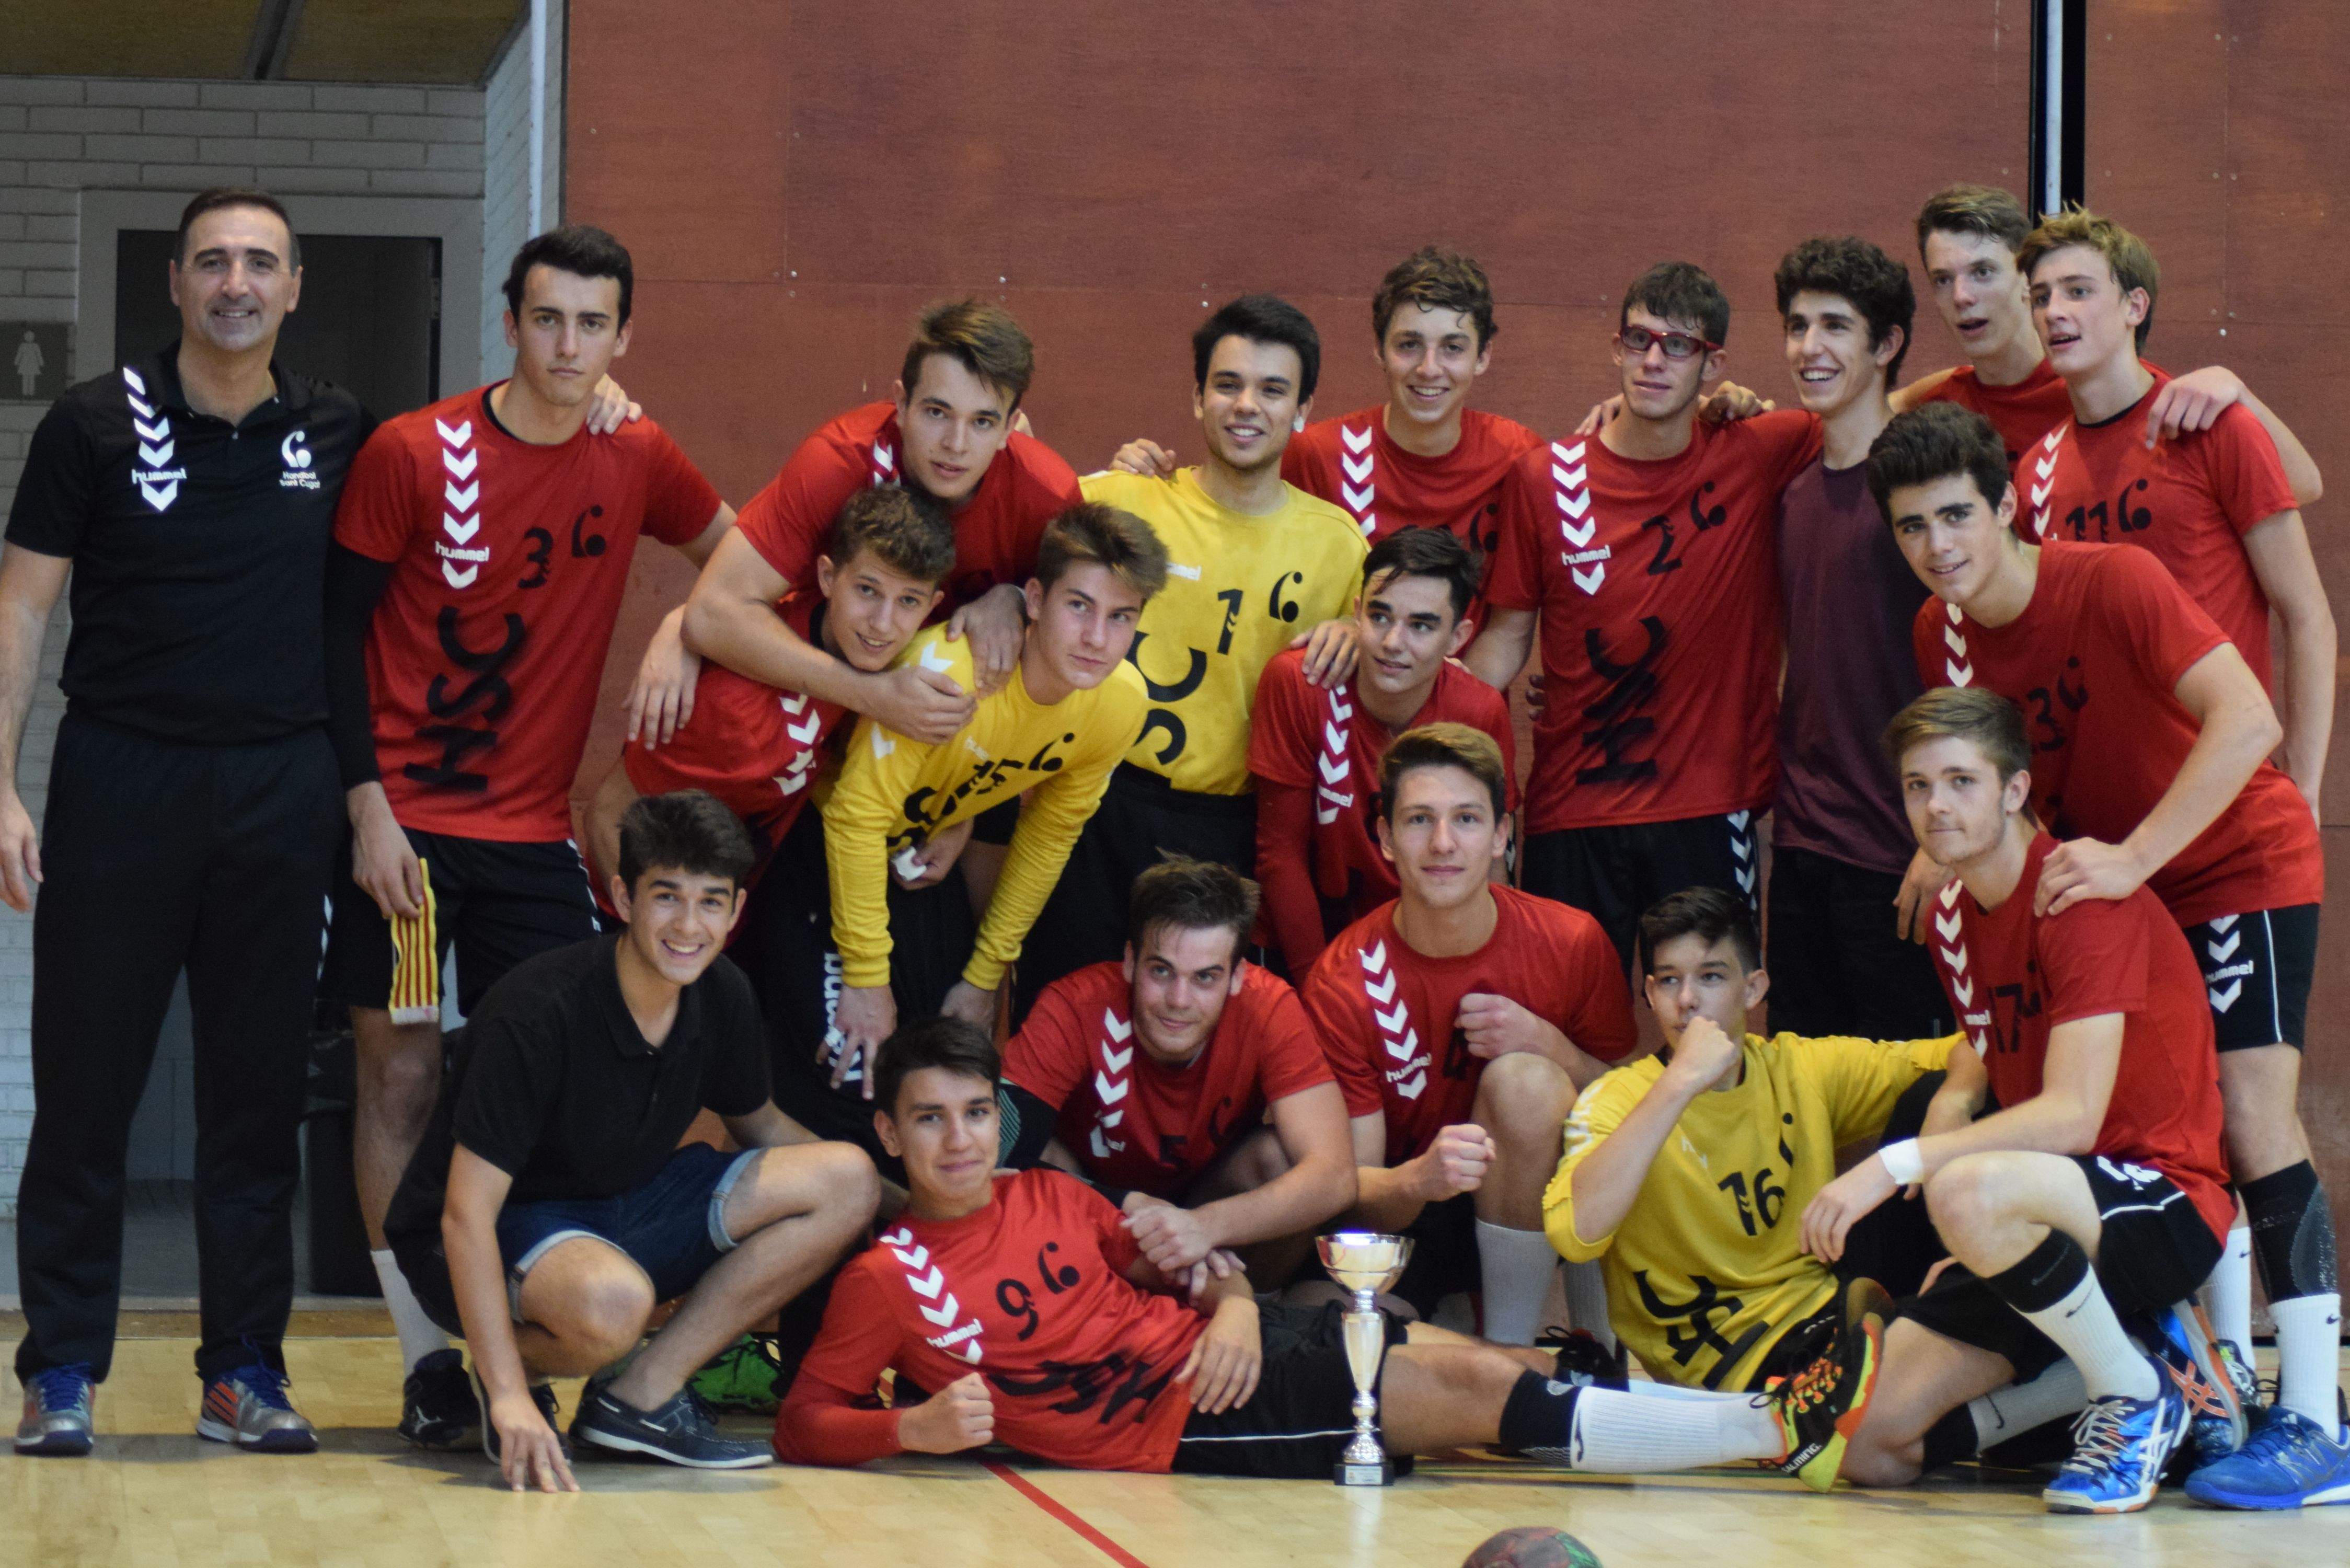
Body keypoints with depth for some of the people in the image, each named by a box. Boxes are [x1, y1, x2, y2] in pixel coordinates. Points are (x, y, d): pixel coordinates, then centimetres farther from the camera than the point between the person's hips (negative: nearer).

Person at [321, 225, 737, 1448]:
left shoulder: (636, 464, 4)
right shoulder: (412, 454, -7)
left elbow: (732, 547, 23)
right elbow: (336, 633, -4)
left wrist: (680, 632, 4)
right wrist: (367, 803, -10)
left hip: (536, 830, 3)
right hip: (403, 822, -3)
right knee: (400, 1074, -2)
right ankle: (428, 1362, 2)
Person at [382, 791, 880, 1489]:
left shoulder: (723, 997, -6)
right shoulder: (538, 1011, -27)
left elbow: (762, 1127, 16)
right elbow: (467, 1214, -29)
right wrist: (510, 1399, -38)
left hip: (627, 1209, 8)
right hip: (502, 1231, -8)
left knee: (848, 1183, -9)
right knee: (613, 1299, -42)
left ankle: (640, 1394, -11)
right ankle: (520, 1374, -5)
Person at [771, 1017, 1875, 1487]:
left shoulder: (1047, 1196, 11)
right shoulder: (885, 1280, -6)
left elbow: (1171, 1264, 19)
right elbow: (803, 1425, -8)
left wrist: (1232, 1300, -3)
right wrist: (916, 1429, -26)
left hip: (1219, 1346, 6)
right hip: (1175, 1426, -6)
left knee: (1490, 1366, -10)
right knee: (1473, 1397, -14)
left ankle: (1773, 1425, -9)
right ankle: (1770, 1430, -11)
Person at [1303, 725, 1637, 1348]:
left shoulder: (1571, 942, -11)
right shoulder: (1343, 983, -14)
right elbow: (1353, 1189, -14)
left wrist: (1548, 1046, -22)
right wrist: (1419, 1180, -39)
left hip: (1537, 1204, 2)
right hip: (1404, 1211, -2)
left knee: (1524, 1080, -31)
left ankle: (1510, 1345, -19)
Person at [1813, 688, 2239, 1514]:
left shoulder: (2083, 893, -17)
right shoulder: (1953, 914, 10)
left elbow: (2071, 1114, -26)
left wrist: (1901, 1163, -33)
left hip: (2168, 1204, -8)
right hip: (2053, 1219, 8)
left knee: (1970, 1191, -41)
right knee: (1866, 1451, -5)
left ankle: (2141, 1396, -15)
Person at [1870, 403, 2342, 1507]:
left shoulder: (2112, 583, -25)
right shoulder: (1941, 635, -5)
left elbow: (2248, 721, -34)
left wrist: (2130, 859, -37)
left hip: (2239, 865, -7)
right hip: (2105, 885, 7)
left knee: (2249, 1109, -17)